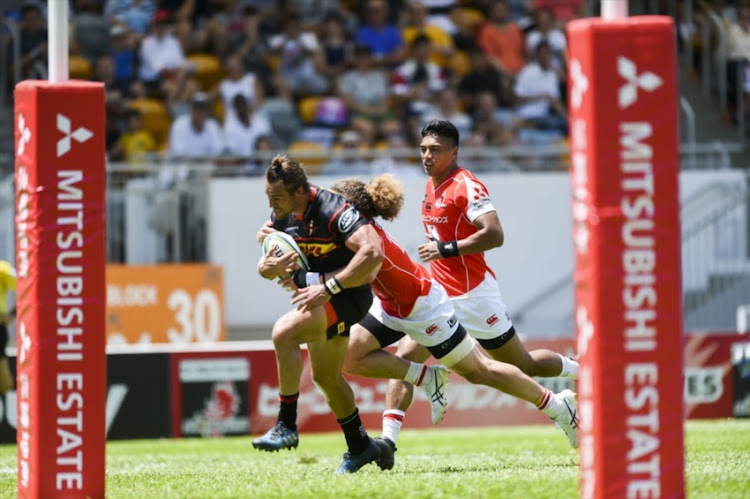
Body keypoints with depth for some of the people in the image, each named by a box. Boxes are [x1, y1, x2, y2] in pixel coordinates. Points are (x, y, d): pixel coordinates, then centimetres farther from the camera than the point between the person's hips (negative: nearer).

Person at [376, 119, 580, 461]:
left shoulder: (466, 187, -16)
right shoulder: (431, 187, 12)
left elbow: (494, 234, -26)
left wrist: (446, 249, -27)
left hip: (474, 296, -8)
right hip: (439, 293, 8)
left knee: (522, 365, 5)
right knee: (405, 356, -8)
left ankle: (580, 371, 31)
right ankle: (387, 440, -13)